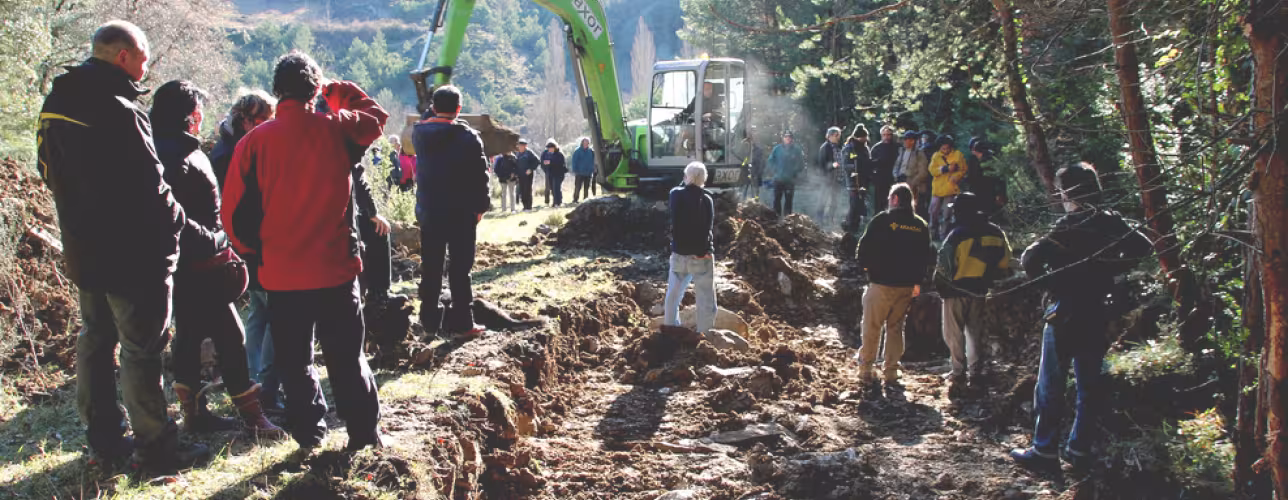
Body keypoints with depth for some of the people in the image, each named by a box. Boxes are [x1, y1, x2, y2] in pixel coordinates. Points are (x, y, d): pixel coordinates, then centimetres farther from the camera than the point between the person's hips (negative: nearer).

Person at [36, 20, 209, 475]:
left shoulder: (56, 105, 7)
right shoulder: (117, 111, -22)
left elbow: (50, 173, 17)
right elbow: (147, 187, -23)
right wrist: (176, 224, -10)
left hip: (83, 250, 9)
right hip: (132, 253, -9)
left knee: (95, 338, 18)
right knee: (140, 350, -1)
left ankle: (103, 438, 29)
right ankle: (155, 450, 9)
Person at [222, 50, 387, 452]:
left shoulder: (254, 142, -7)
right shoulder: (336, 130, -7)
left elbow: (235, 213, -3)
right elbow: (375, 116, 17)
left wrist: (257, 251, 12)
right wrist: (335, 90, 20)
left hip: (282, 275, 0)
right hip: (336, 269, 0)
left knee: (294, 360, 14)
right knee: (347, 358, 11)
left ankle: (309, 434, 22)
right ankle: (364, 434, 18)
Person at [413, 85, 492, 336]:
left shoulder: (419, 133, 1)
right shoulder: (468, 137, -12)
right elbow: (480, 175, -10)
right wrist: (481, 206, -1)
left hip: (428, 210, 4)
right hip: (461, 212, -4)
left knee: (430, 265, 12)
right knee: (460, 266, 0)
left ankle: (430, 317, 18)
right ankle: (460, 320, 0)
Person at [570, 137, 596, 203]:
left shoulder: (591, 152, 5)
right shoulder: (577, 151, -4)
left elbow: (593, 162, 12)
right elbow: (574, 162, -3)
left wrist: (592, 171, 5)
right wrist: (575, 171, -9)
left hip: (588, 173, 3)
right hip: (579, 173, -3)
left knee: (586, 188, 9)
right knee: (577, 188, -5)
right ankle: (575, 200, 2)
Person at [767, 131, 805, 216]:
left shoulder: (796, 149, 0)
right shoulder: (777, 148, 2)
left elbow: (801, 164, 5)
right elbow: (771, 160, 8)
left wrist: (795, 172, -3)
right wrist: (775, 170, -1)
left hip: (790, 180, -1)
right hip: (778, 179, 1)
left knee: (788, 200, 4)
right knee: (777, 199, 3)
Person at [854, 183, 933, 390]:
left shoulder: (882, 220, -9)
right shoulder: (921, 226, 7)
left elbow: (865, 247, -9)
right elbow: (927, 257, 12)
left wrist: (865, 266, 10)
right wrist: (917, 281, 20)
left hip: (881, 283, -4)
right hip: (906, 286, 4)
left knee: (872, 327, 5)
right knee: (895, 327, 12)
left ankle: (866, 370, 10)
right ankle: (891, 373, 12)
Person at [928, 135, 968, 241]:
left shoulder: (957, 155, 0)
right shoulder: (936, 156, 3)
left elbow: (963, 170, -1)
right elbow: (932, 170, -9)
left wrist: (956, 176, -20)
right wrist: (946, 168, -21)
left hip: (950, 189, -2)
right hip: (937, 188, 2)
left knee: (946, 215, 2)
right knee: (934, 212, 10)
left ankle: (942, 236, 11)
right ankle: (933, 234, 25)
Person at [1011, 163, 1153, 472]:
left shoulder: (1071, 226, -16)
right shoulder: (1113, 224, 4)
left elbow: (1031, 260, -24)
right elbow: (1142, 248, 19)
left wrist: (1050, 285, -9)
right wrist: (1111, 271, 14)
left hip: (1065, 314, -6)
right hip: (1097, 315, 6)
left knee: (1051, 385, 1)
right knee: (1090, 385, 12)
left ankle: (1045, 450, 5)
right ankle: (1080, 450, 16)